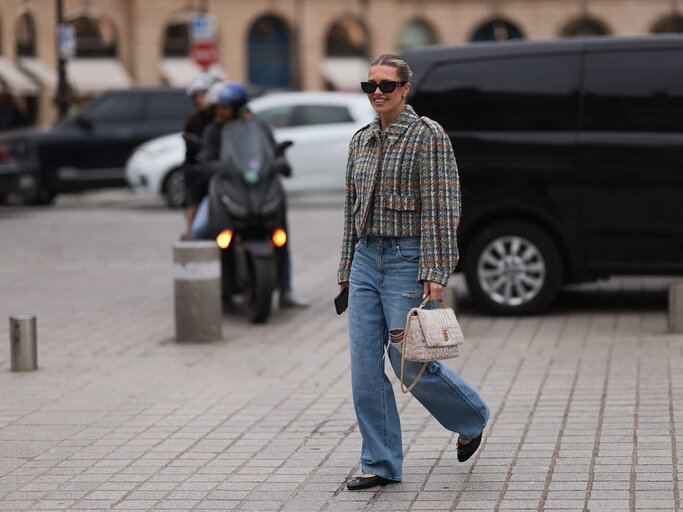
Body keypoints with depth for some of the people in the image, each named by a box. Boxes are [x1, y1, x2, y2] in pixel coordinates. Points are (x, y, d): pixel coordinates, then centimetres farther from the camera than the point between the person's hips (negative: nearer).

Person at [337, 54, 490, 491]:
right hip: (366, 259, 6)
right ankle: (381, 464, 8)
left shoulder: (428, 136, -8)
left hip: (408, 259, -6)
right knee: (365, 368, 1)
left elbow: (441, 208, -13)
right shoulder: (361, 141, 12)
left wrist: (435, 274, -18)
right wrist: (347, 269, 16)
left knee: (410, 362, -5)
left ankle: (472, 417, 22)